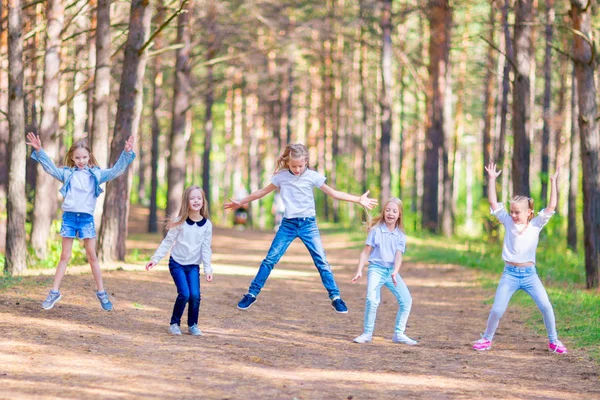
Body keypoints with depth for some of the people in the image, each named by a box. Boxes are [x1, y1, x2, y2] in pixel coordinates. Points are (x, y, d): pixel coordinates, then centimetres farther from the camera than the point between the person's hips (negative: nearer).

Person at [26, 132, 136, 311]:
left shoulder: (96, 173, 6)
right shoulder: (67, 173, 6)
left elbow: (116, 170, 1)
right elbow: (50, 167, -3)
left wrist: (127, 153, -12)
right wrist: (39, 151, -17)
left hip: (87, 218, 0)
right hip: (69, 217, 0)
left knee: (92, 257, 6)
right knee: (65, 256, 7)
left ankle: (101, 293, 14)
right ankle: (55, 292, 12)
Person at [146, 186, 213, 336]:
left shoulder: (207, 225, -2)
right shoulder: (179, 221, -7)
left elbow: (206, 249, 0)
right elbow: (167, 242, -4)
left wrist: (208, 269, -7)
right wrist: (155, 259, -10)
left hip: (194, 266, 2)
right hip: (177, 263, -2)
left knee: (195, 295, -13)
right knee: (184, 294, -16)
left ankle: (193, 325, 8)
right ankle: (174, 323, 4)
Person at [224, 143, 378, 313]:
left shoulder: (313, 176, -4)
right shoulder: (281, 177, 0)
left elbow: (333, 193, -2)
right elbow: (262, 192, 12)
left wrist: (358, 199, -9)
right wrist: (240, 202, 17)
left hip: (308, 223, -1)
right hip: (288, 224, 1)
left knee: (321, 261, -5)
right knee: (270, 259, -2)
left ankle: (335, 297, 1)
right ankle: (252, 294, 6)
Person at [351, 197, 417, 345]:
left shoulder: (401, 236, 5)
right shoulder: (376, 231, -1)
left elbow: (398, 257, -4)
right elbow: (366, 252, 1)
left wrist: (395, 273, -22)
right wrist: (359, 271, -6)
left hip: (392, 271, 4)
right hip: (376, 268, -4)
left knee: (406, 300, -5)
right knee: (372, 300, -23)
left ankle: (399, 334, 8)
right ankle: (367, 333, -8)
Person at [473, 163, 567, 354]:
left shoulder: (536, 225, 1)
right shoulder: (509, 223, 2)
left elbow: (551, 206, -6)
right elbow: (493, 203, -2)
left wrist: (553, 182, -9)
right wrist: (491, 179, -7)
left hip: (529, 273, 0)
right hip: (510, 273, 0)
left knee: (546, 306, -9)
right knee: (497, 309, -5)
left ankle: (553, 341, 7)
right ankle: (486, 339, 15)